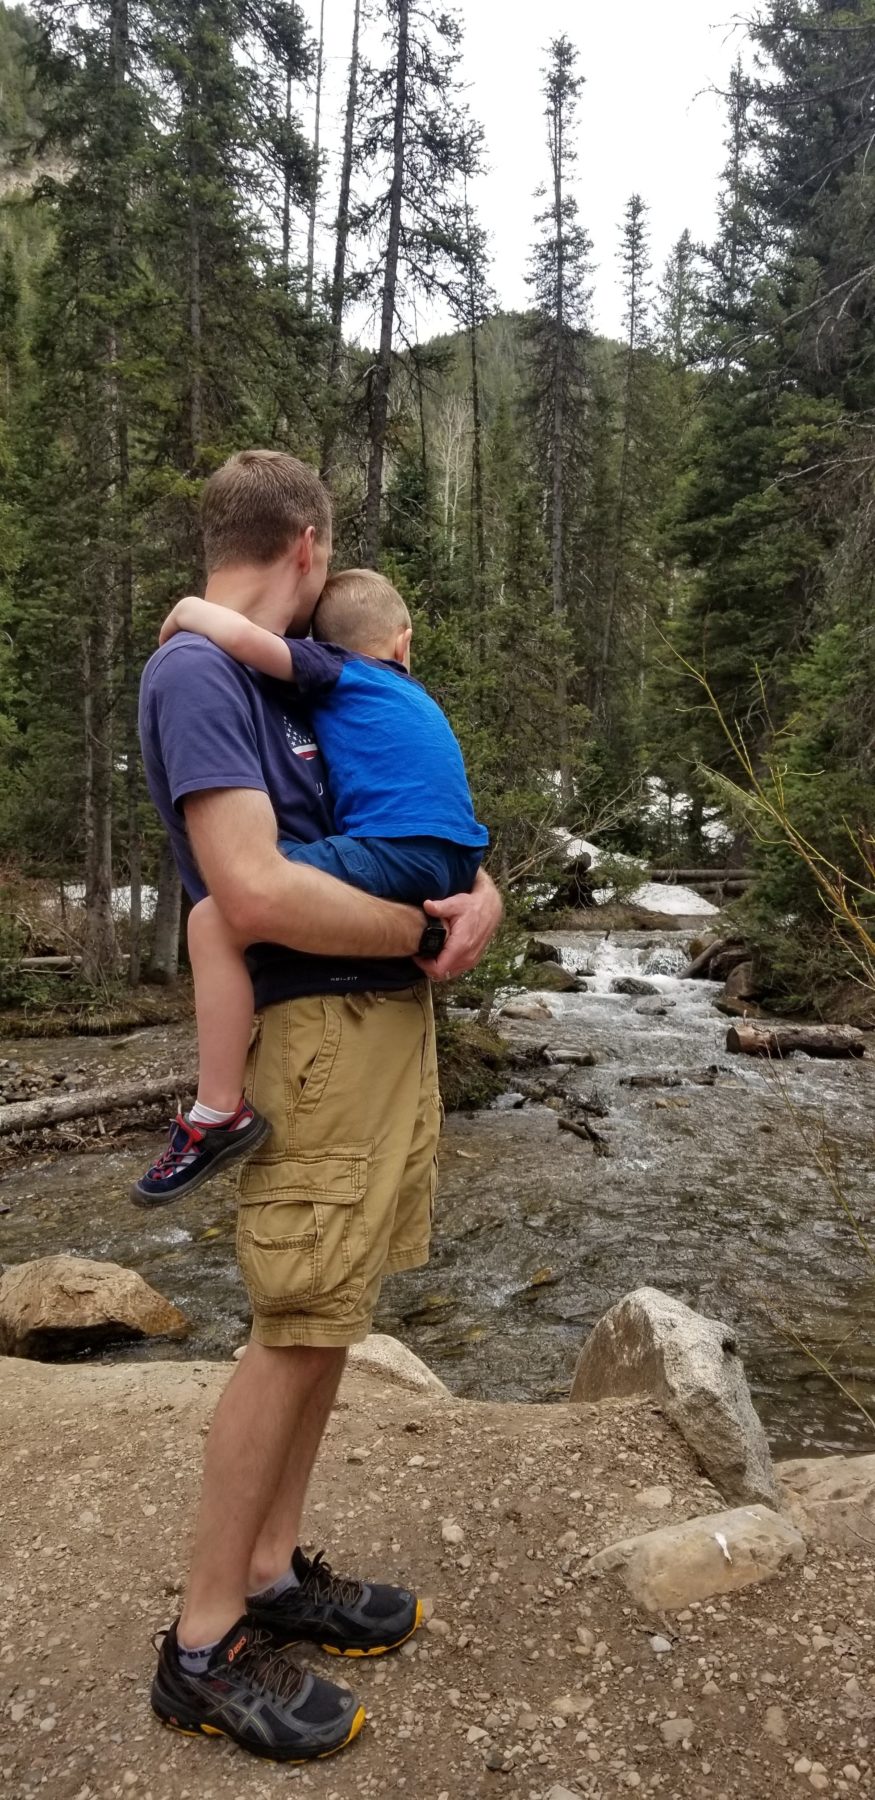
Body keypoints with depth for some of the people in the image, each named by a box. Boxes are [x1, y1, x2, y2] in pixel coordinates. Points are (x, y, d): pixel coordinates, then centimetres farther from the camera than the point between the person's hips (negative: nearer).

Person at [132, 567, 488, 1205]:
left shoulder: (336, 671, 10)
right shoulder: (415, 695, 31)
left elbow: (241, 635, -5)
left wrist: (186, 611, 13)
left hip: (395, 853, -8)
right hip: (458, 861, 8)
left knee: (216, 920, -11)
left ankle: (220, 1114, -12)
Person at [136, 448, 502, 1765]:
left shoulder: (282, 678, 16)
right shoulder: (195, 675, -13)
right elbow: (254, 894, -24)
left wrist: (481, 887, -1)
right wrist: (429, 928, -12)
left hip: (393, 1016, 9)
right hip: (320, 1030, -9)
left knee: (329, 1319, 15)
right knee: (297, 1330, -1)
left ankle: (272, 1573, 31)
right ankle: (206, 1645, 17)